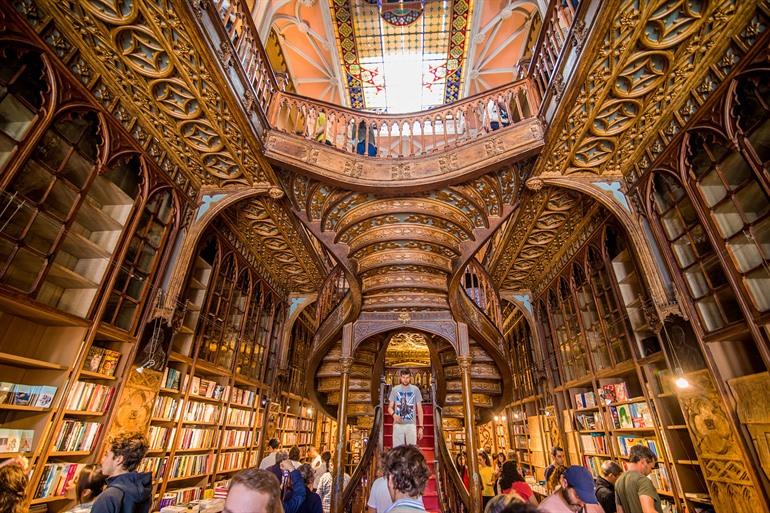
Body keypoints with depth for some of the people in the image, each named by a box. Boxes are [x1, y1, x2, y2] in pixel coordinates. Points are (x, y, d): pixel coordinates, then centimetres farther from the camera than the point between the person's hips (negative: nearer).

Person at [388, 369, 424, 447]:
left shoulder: (415, 390, 2)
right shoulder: (395, 389, 3)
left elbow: (419, 410, 4)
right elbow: (390, 407, 5)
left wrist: (420, 427, -2)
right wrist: (394, 414, -17)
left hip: (411, 425, 0)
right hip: (398, 425, 0)